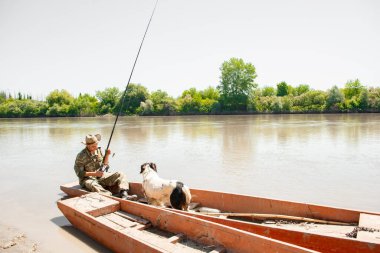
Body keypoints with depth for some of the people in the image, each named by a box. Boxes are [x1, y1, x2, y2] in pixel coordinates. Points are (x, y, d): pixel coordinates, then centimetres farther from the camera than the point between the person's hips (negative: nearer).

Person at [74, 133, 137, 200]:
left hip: (100, 176, 6)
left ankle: (124, 195, -35)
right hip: (87, 179, -5)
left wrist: (107, 155, -4)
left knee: (120, 174, -12)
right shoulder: (81, 156, -12)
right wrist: (94, 173, -20)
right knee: (93, 185, -41)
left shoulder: (98, 150, 5)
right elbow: (79, 173, -13)